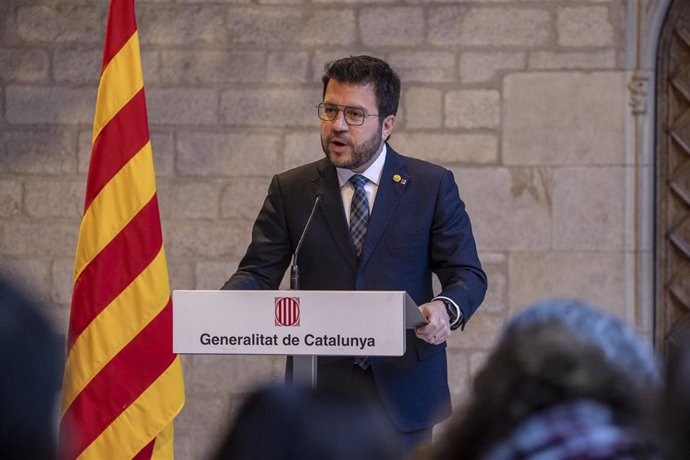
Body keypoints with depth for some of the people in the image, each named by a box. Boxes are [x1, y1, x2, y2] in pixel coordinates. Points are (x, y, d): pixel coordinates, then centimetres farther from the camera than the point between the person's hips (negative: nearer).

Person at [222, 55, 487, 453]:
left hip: (402, 390, 0)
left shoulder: (433, 186, 3)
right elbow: (259, 271, 4)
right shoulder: (291, 191, 7)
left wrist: (447, 309, -21)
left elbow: (468, 274, 2)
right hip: (321, 388, 1)